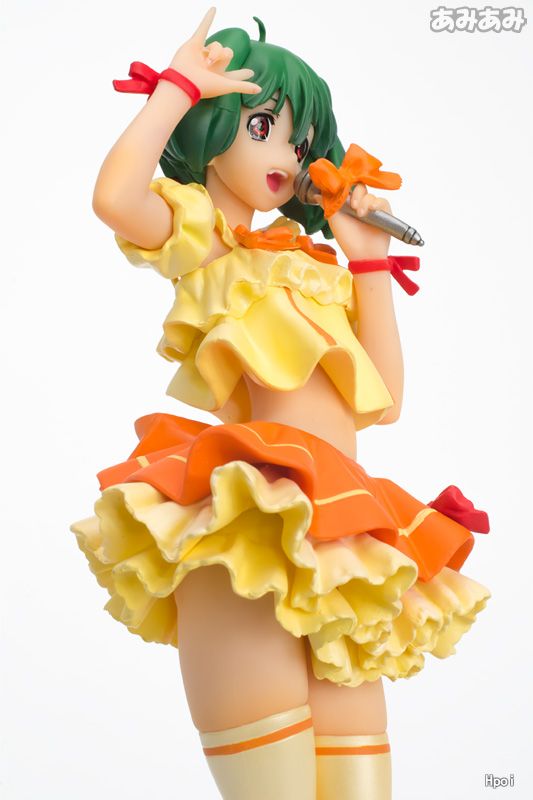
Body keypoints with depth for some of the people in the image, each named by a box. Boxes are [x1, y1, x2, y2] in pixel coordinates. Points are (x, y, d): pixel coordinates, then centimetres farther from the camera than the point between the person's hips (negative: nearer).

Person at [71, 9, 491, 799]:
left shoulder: (313, 267, 26)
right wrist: (178, 85, -1)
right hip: (244, 526, -6)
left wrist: (370, 262, 17)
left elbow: (383, 401, 17)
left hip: (340, 542, 6)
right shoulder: (195, 231, 10)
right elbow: (115, 198, -15)